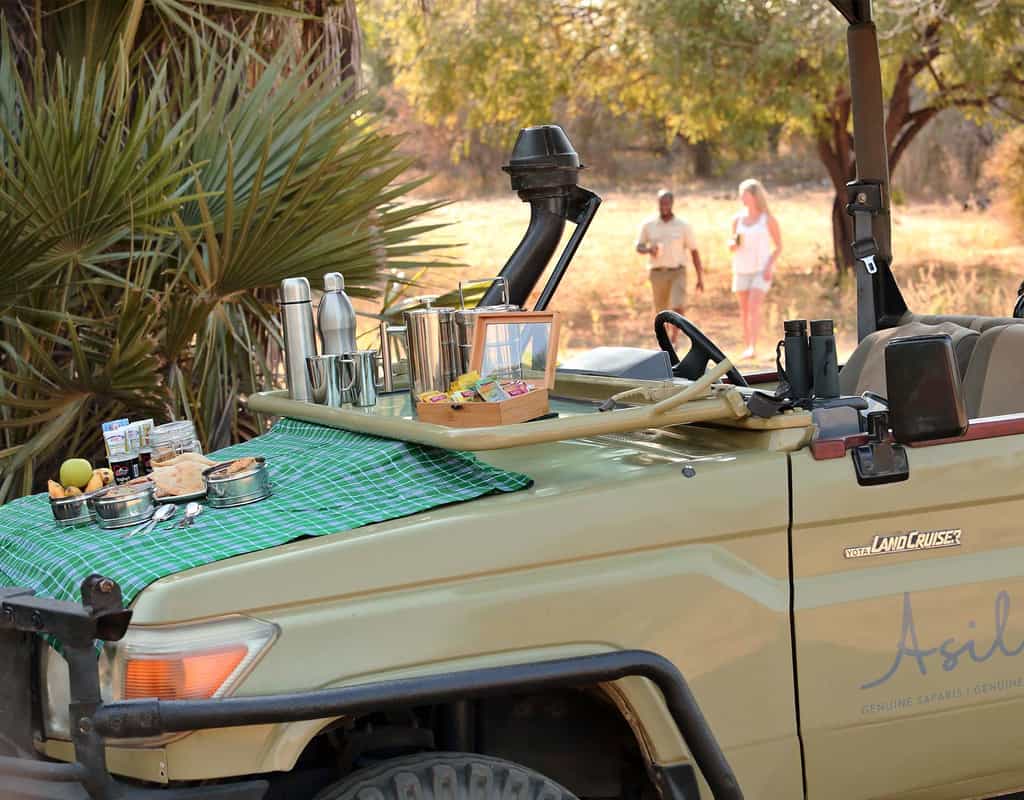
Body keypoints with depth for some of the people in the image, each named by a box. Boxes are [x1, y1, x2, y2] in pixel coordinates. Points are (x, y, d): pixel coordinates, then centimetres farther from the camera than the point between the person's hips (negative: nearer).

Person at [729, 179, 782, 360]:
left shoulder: (768, 219, -3)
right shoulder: (737, 219, 8)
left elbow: (779, 245, 1)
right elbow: (732, 246, 14)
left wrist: (770, 265, -13)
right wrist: (733, 244, -10)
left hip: (762, 270, -5)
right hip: (741, 268, 5)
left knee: (754, 307, -19)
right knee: (744, 311, 5)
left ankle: (753, 348, -26)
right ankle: (747, 348, 11)